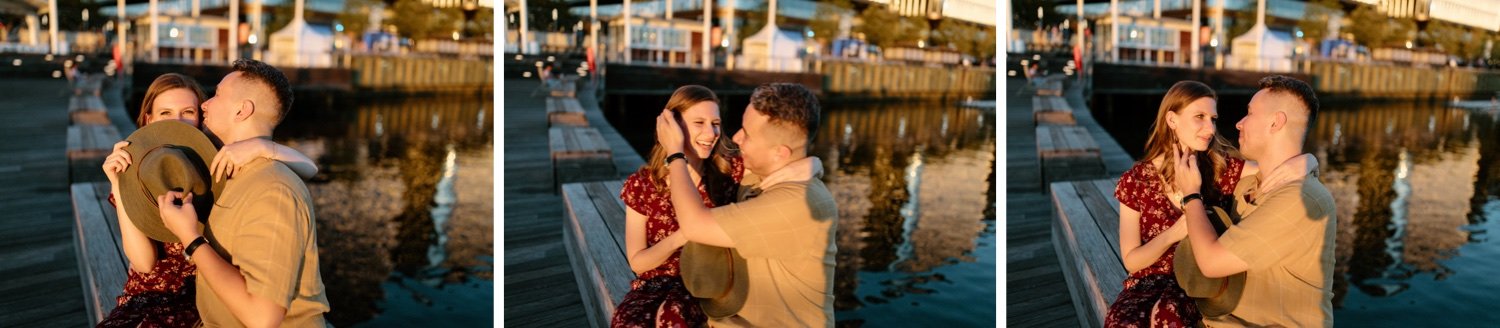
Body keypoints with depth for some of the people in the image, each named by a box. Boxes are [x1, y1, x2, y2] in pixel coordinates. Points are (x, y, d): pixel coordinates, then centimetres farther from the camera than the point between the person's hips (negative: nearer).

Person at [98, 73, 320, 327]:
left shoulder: (219, 162, -8)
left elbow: (309, 169, -19)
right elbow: (144, 261, -15)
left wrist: (260, 146, -37)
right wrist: (119, 186, -22)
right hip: (149, 297, 1)